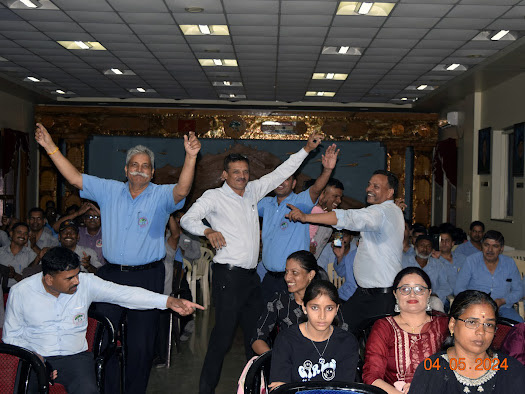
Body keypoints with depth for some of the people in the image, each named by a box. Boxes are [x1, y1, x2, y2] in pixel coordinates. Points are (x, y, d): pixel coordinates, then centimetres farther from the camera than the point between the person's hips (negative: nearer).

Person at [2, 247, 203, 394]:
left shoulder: (86, 282, -4)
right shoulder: (20, 292, -4)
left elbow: (122, 293, -12)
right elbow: (11, 335, 5)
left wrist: (169, 301, -23)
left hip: (75, 355, 0)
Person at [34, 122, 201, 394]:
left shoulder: (161, 196, -2)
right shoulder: (109, 191, 8)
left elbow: (182, 190, -22)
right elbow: (74, 178, 5)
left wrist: (190, 157, -36)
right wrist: (51, 147, -1)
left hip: (147, 278, -3)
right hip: (110, 274, 3)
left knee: (140, 344, 4)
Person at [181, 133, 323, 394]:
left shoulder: (252, 191, 15)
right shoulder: (214, 196, -2)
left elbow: (280, 174, 21)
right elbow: (187, 219, -11)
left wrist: (306, 149, 19)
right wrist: (208, 230, -30)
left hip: (251, 275, 7)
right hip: (228, 275, -7)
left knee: (255, 332, 11)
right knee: (223, 333, -7)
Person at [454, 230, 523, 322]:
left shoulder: (509, 263, 10)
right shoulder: (471, 261, 4)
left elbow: (518, 291, 13)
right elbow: (458, 289, 3)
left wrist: (502, 301, -8)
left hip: (503, 307, 2)